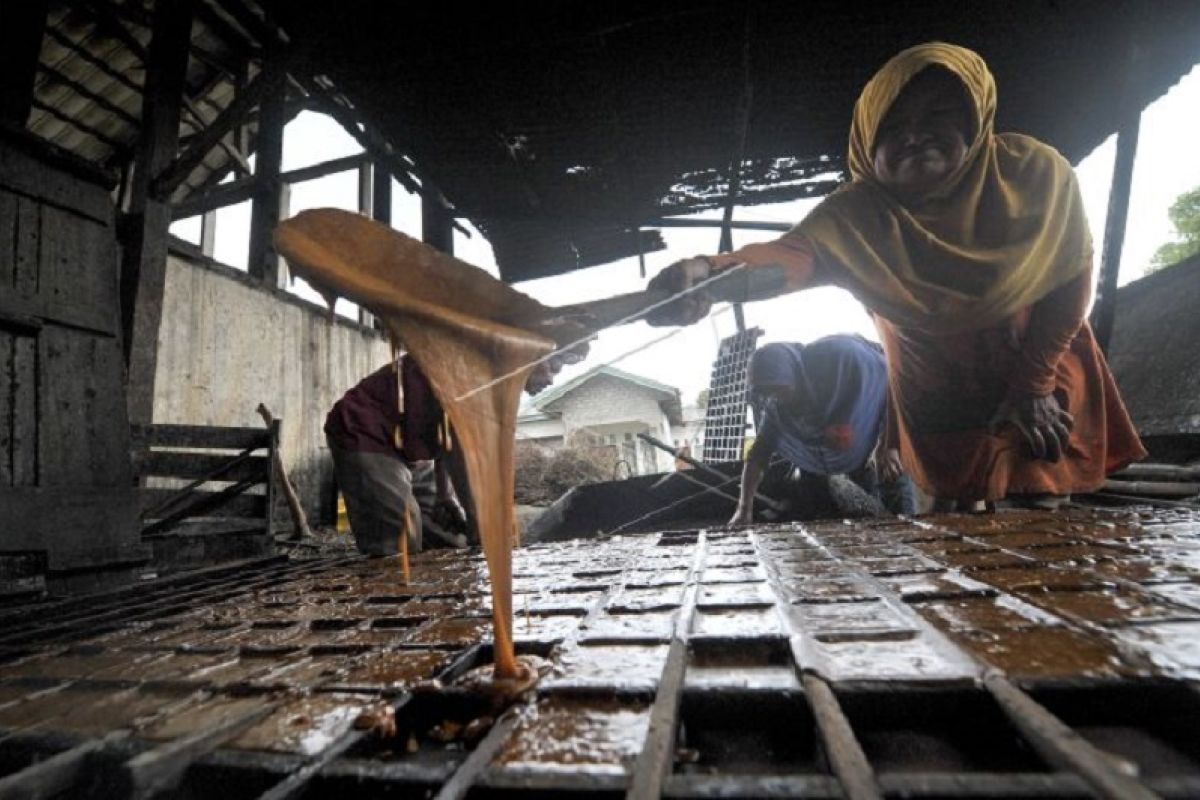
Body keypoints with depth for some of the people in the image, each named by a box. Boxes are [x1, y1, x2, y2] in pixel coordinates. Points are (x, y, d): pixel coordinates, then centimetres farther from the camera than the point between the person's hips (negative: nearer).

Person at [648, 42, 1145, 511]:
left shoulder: (1037, 173, -23)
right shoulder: (857, 214, -29)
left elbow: (1070, 281, -11)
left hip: (1041, 374, 1)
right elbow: (795, 253, -51)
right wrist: (710, 272, -72)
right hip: (939, 402, 0)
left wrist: (1033, 385, -13)